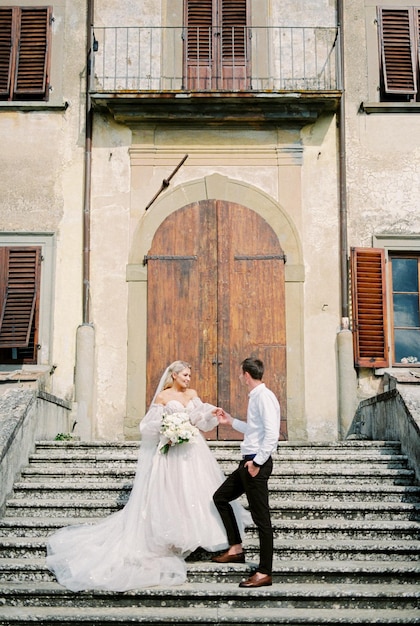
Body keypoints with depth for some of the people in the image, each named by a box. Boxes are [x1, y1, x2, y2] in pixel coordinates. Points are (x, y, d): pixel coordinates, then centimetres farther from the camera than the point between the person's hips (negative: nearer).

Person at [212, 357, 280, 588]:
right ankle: (236, 548, 25)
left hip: (257, 463, -11)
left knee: (261, 517, -4)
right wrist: (231, 421, 27)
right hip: (249, 461, 11)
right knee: (220, 497, 18)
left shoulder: (264, 397, -16)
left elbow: (271, 434, -23)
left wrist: (257, 462, -21)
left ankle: (264, 573, 3)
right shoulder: (255, 397, 14)